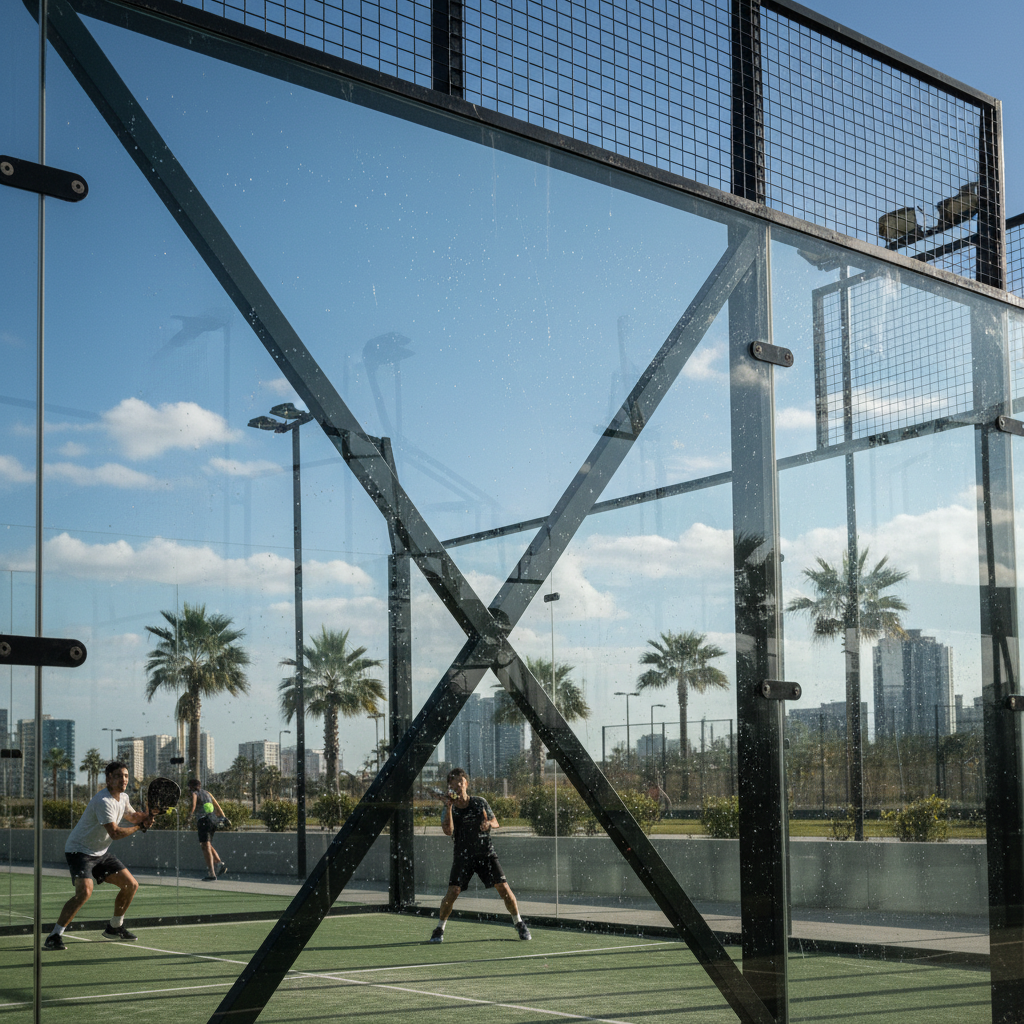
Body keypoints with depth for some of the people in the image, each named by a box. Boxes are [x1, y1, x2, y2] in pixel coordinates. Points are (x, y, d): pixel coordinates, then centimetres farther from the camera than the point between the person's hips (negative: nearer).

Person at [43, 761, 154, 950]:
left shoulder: (123, 798, 5)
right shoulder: (103, 801, -25)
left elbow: (132, 815, 23)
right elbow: (115, 833, -28)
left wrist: (146, 817, 1)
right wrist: (140, 827, -15)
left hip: (100, 854, 9)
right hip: (79, 850, -9)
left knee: (131, 885, 8)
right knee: (85, 891, -30)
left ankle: (114, 927, 27)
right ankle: (54, 936, -24)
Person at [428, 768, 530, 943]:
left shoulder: (480, 802, 2)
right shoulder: (448, 809, -2)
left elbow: (495, 822, 9)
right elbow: (448, 831, -19)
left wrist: (489, 824, -14)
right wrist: (449, 807, -26)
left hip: (486, 853, 1)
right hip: (463, 856, -1)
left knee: (503, 888, -9)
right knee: (452, 892, -14)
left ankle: (519, 923, 9)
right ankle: (439, 928, 5)